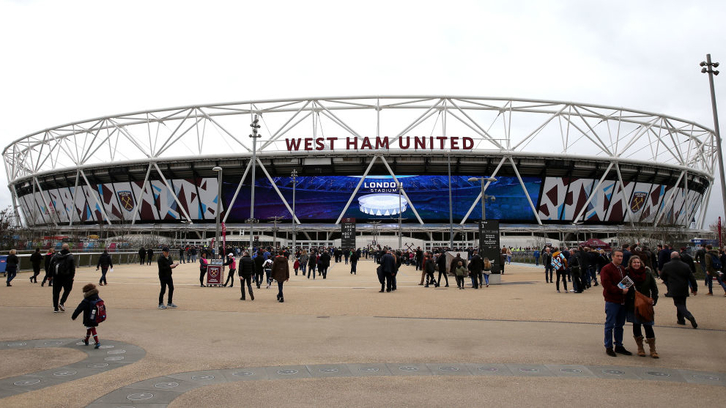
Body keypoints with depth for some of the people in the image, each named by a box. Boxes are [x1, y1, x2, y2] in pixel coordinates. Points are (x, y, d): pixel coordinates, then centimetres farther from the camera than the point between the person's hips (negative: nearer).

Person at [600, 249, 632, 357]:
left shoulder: (623, 269, 15)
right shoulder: (606, 269, -10)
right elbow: (607, 285, -17)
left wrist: (627, 289, 4)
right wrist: (621, 291, -18)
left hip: (622, 301, 7)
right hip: (612, 301, -7)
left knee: (620, 325, 14)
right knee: (610, 325, -1)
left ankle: (619, 346, 24)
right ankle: (608, 347, 8)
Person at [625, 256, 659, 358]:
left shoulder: (647, 273, -1)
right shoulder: (627, 273, -4)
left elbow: (654, 288, 7)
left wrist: (653, 300, -2)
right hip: (633, 304, 0)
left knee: (648, 325, -3)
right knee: (636, 325, 8)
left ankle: (652, 349, 8)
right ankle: (640, 348, 20)